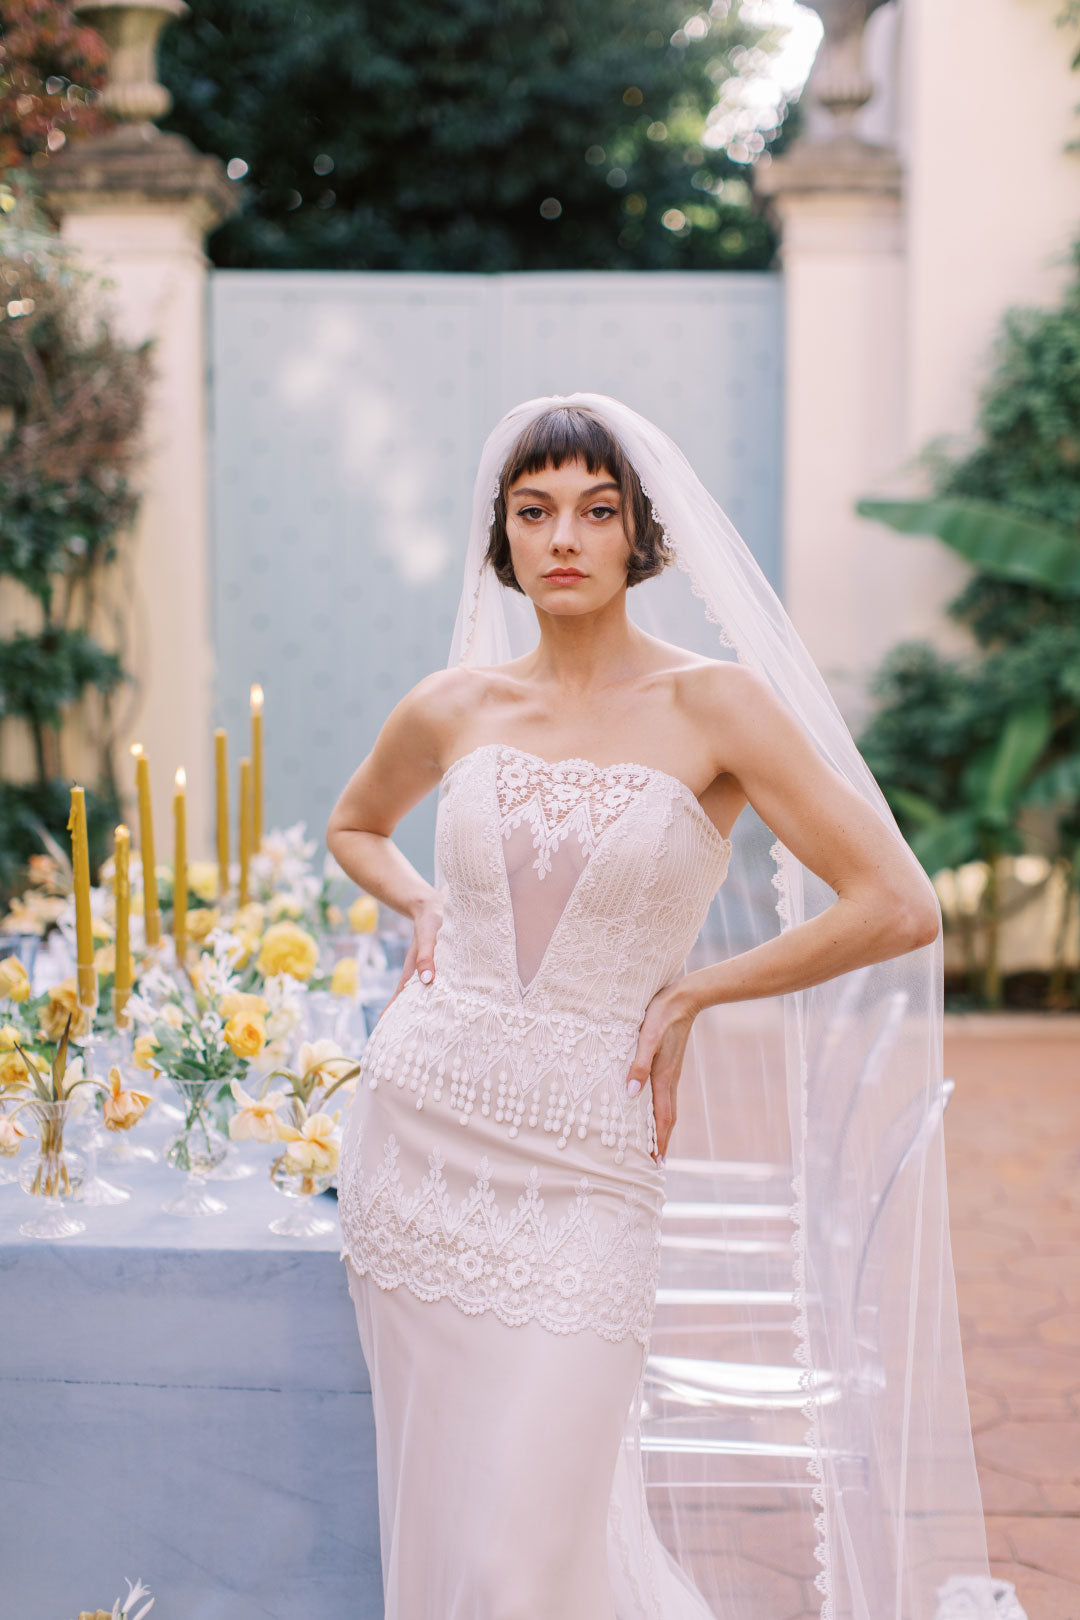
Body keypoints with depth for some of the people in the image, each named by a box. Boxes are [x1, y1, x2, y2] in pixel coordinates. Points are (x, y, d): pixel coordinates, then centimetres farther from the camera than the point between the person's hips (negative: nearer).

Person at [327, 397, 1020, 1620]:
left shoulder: (716, 705, -7)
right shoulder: (454, 707, 4)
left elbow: (901, 909, -11)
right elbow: (355, 825, 26)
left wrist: (690, 992, -6)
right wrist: (422, 908, 6)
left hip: (582, 1165, -4)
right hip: (419, 1130, 4)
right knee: (439, 1522, 13)